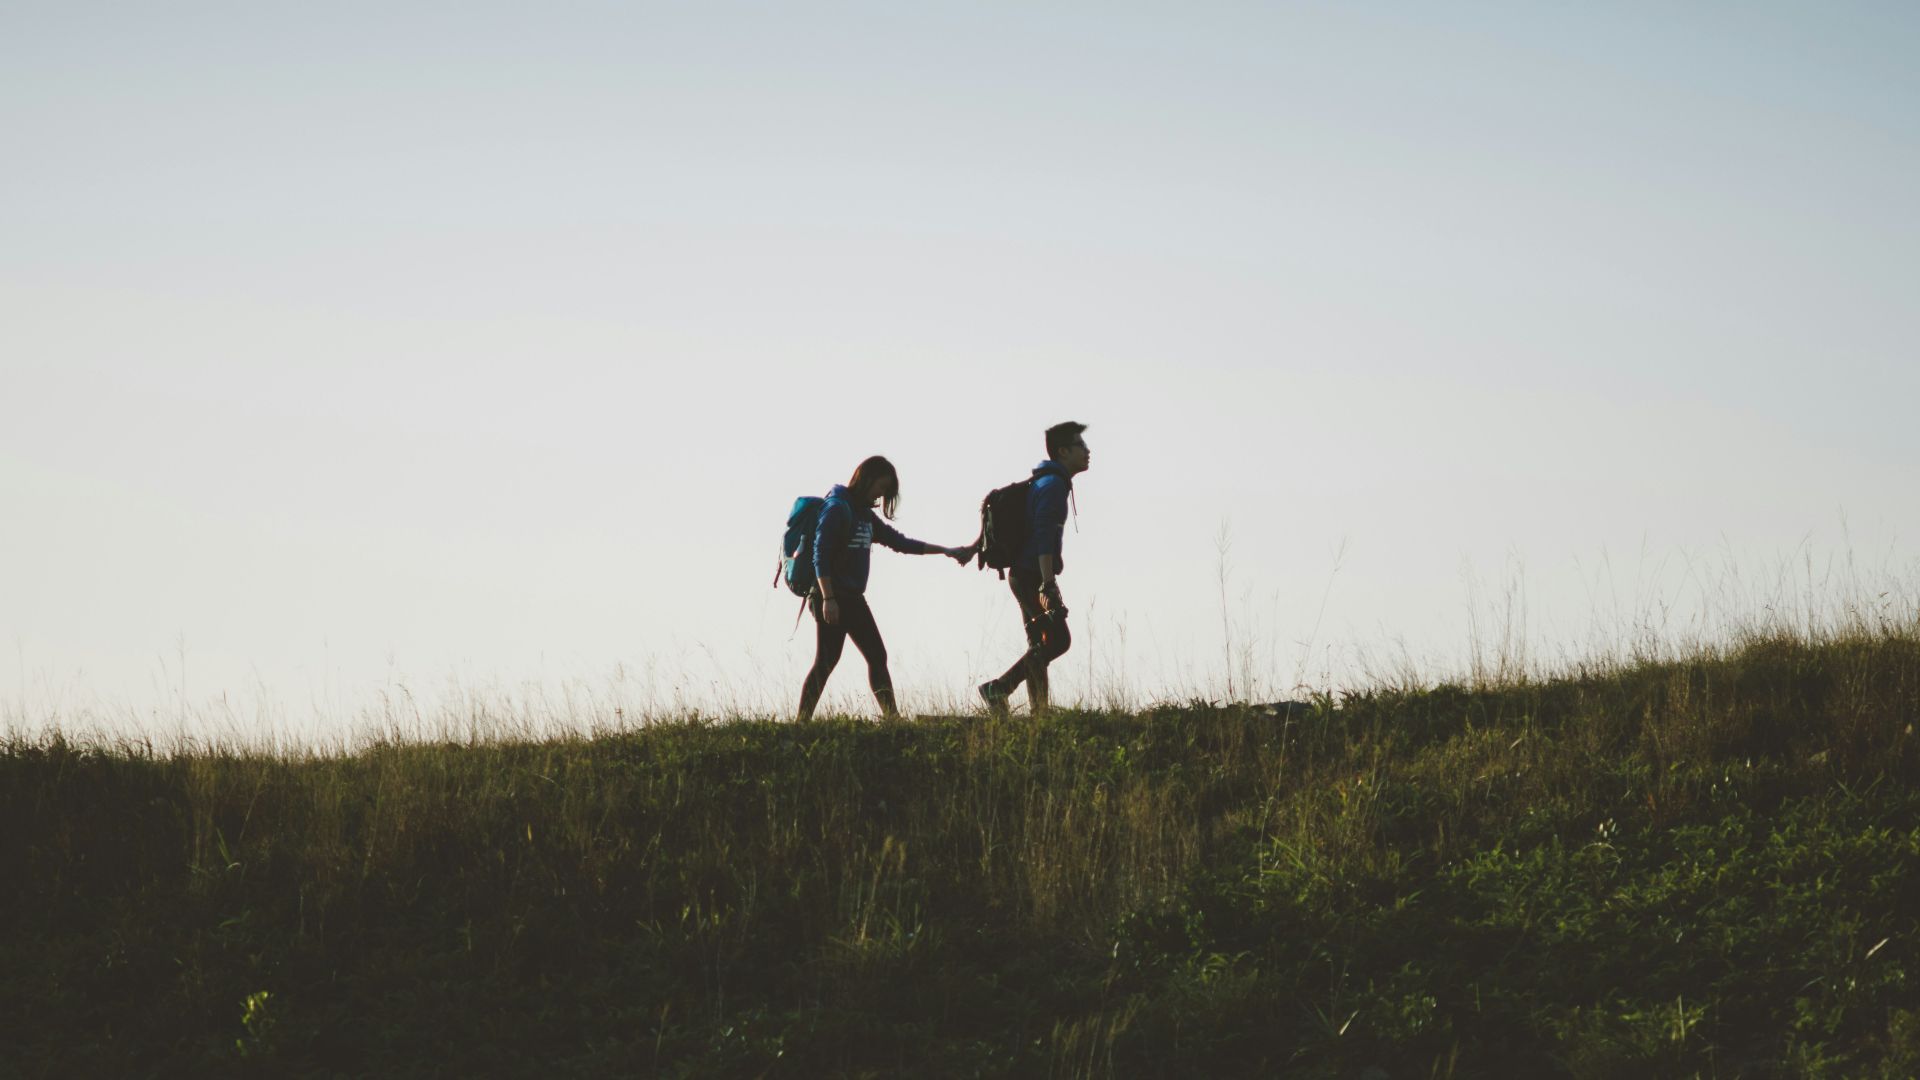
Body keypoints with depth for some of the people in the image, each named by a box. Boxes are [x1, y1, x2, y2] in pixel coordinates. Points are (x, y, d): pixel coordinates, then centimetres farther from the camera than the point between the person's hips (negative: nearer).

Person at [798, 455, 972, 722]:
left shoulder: (866, 515, 17)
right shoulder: (838, 508, -10)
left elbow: (900, 542, 24)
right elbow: (820, 554, -17)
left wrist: (946, 551, 21)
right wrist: (828, 598, -23)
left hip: (853, 598, 9)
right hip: (832, 597, -9)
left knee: (877, 656, 7)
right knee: (826, 661, -10)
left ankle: (891, 718, 8)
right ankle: (802, 720, -8)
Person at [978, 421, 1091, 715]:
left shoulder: (1047, 482, 19)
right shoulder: (1054, 484, -13)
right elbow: (1044, 536, -23)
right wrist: (1048, 585, -29)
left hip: (1025, 576, 10)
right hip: (1035, 576, -10)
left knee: (1041, 645, 8)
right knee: (1058, 640, -12)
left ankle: (1038, 712, 6)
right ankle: (998, 688, -14)